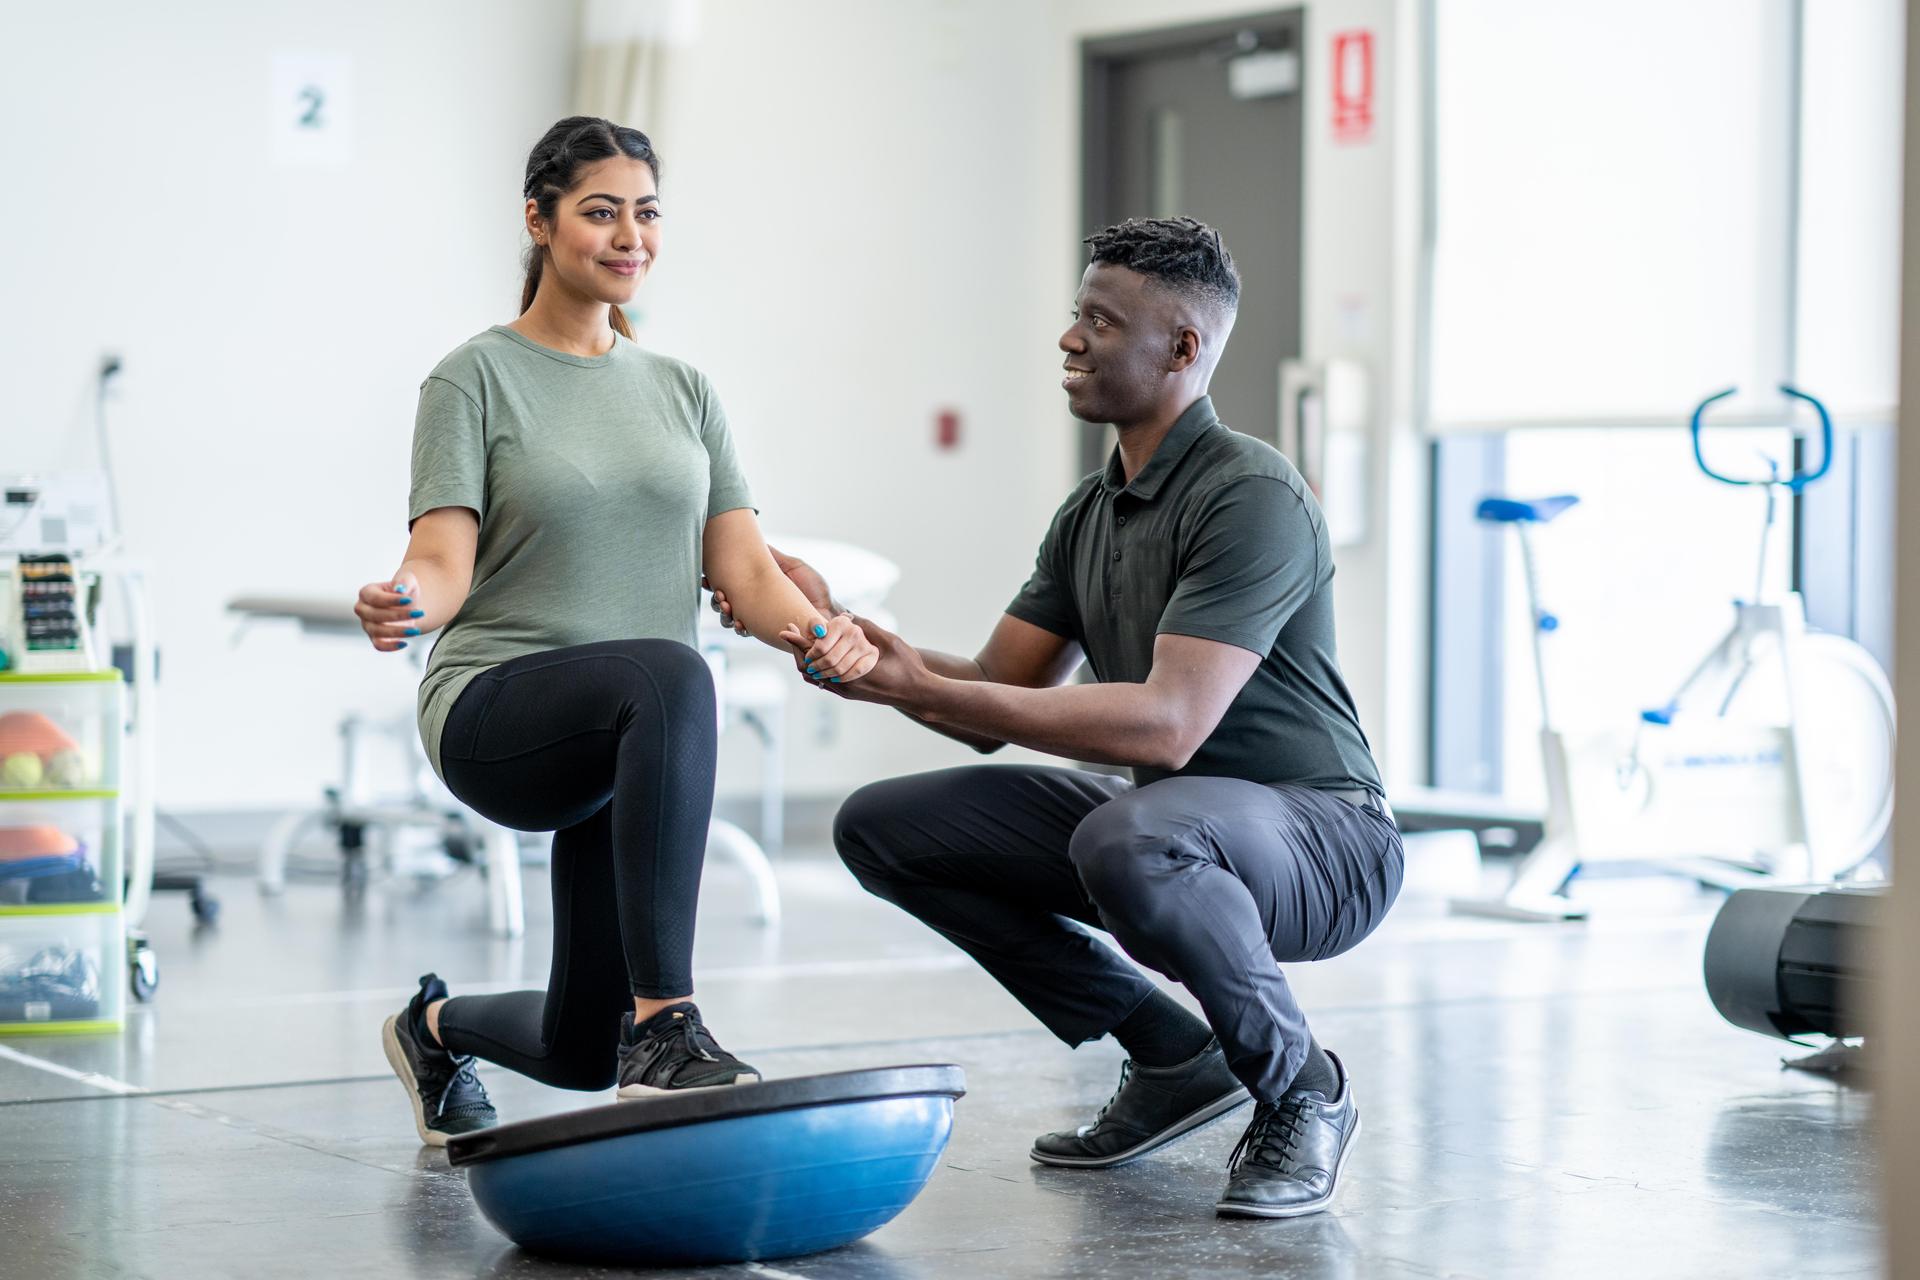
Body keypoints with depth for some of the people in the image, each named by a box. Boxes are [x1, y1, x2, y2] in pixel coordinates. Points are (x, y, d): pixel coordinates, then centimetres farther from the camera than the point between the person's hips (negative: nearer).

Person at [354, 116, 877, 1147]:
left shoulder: (682, 391, 13)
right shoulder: (477, 379, -2)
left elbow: (742, 569, 4)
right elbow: (445, 562, -13)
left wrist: (817, 629, -18)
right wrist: (399, 605, -37)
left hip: (628, 746, 6)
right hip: (498, 713, -6)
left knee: (582, 1050, 10)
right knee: (668, 675, -40)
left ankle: (438, 1028, 46)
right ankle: (665, 1023, -42)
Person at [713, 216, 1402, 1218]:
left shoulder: (1250, 497, -19)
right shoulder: (1091, 512, 10)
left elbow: (1167, 723, -30)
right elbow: (996, 704, 8)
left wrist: (923, 689, -30)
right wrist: (835, 632, -6)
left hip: (1317, 840, -9)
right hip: (1165, 818, 9)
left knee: (1129, 838, -41)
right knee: (883, 827, 2)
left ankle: (1302, 1093, -13)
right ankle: (1173, 1058, 8)